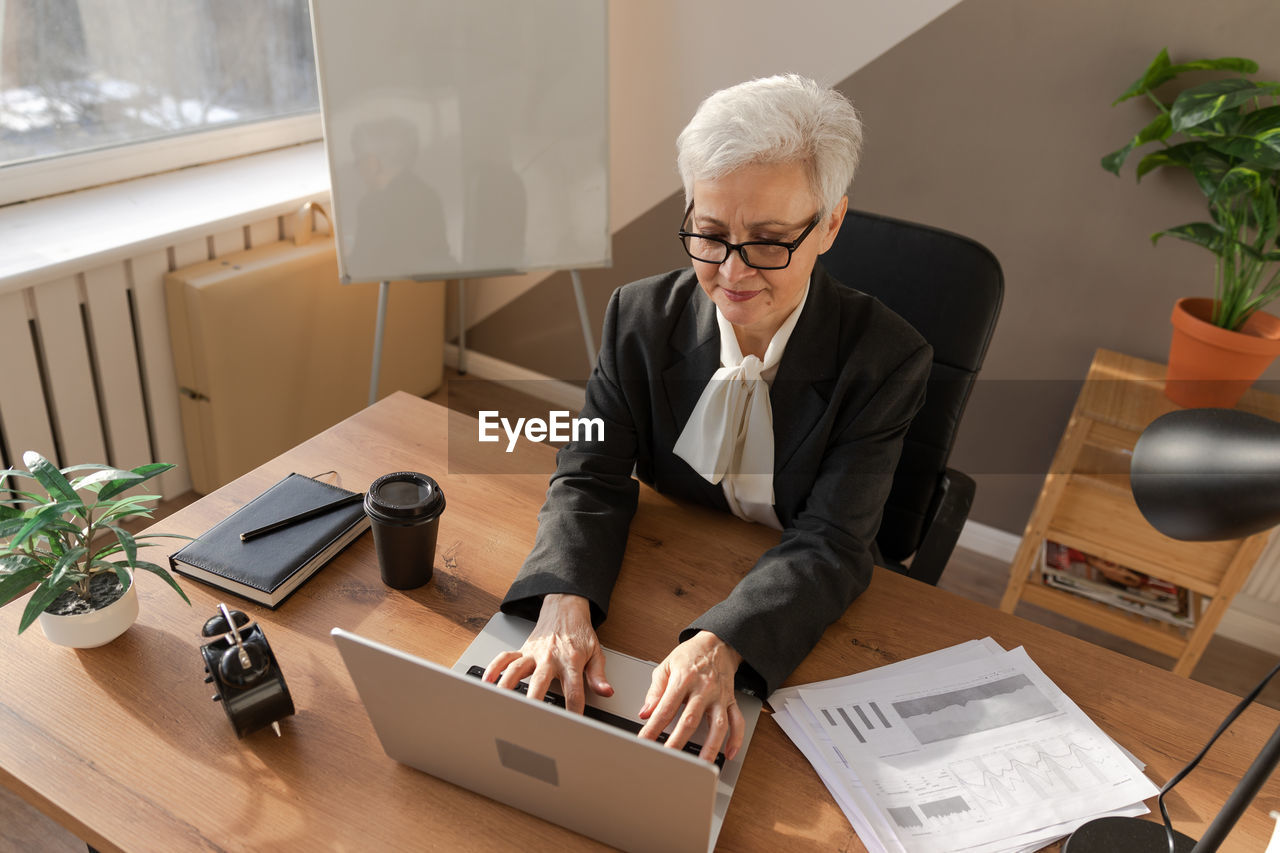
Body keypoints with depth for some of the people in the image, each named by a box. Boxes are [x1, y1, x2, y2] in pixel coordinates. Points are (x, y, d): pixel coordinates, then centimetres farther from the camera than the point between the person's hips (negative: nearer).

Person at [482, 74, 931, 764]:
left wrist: (722, 643, -39)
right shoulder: (640, 316, -9)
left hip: (798, 627, -1)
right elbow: (590, 477, -11)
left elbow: (830, 544, -20)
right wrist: (563, 603, -31)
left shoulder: (887, 358, -17)